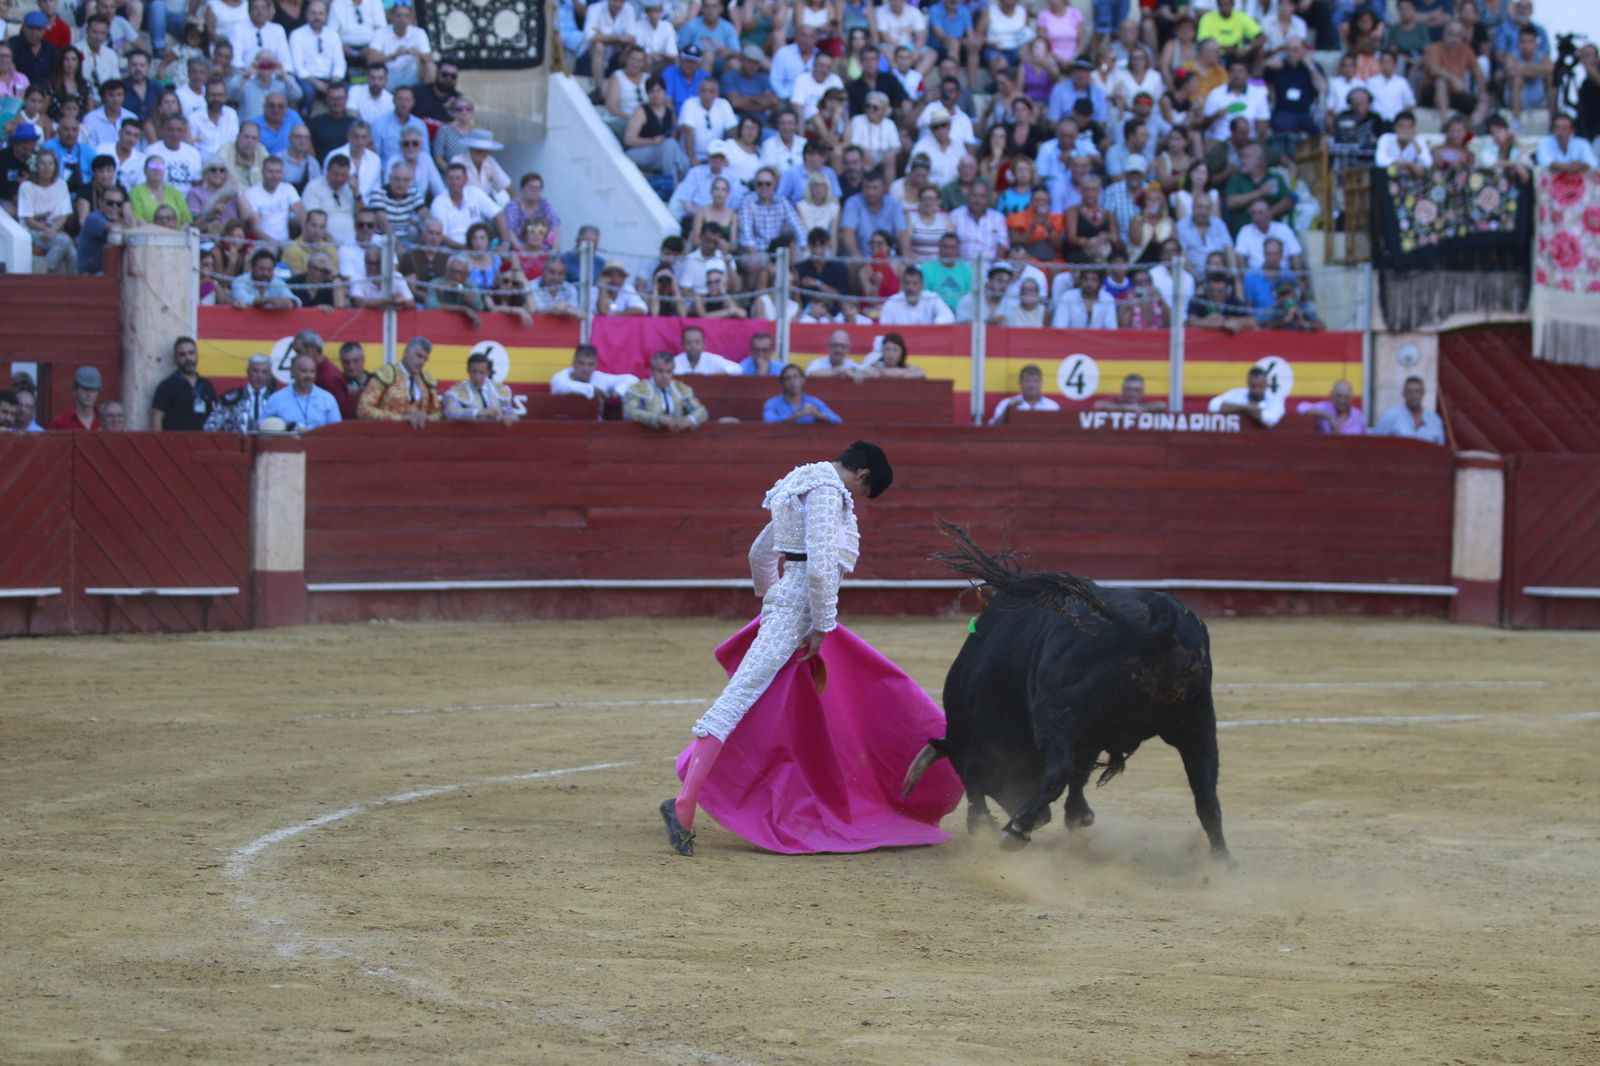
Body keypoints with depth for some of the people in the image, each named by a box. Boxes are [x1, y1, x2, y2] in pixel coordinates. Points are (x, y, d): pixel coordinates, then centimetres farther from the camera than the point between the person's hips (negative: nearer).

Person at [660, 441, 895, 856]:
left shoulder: (800, 485, 21)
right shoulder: (828, 490, -9)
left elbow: (760, 552, 31)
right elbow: (820, 564, -19)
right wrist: (822, 627, -14)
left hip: (782, 599, 11)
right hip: (800, 607, -11)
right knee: (740, 696, -16)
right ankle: (685, 804, -25)